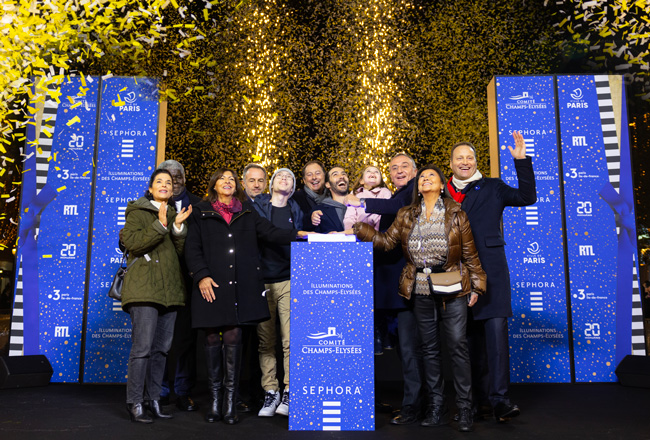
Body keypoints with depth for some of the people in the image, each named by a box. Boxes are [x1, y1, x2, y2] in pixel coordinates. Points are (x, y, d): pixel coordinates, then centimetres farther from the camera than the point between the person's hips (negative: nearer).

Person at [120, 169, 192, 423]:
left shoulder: (174, 215, 20)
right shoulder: (138, 212, 4)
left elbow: (181, 251, 10)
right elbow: (131, 242, -13)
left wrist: (178, 226, -4)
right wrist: (160, 225, -18)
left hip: (169, 289, 6)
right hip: (144, 288, -6)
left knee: (162, 347, 7)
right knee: (142, 347, -9)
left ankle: (153, 399, 15)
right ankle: (134, 403, -1)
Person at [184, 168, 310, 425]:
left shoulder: (246, 211, 17)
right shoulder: (201, 213, 12)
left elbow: (269, 233, 8)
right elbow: (192, 248, 6)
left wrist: (298, 234, -7)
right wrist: (201, 276, -8)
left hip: (240, 286, 1)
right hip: (212, 284, 0)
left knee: (233, 338, -4)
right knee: (213, 338, 3)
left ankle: (230, 402, 5)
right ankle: (215, 401, 14)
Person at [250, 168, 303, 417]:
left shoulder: (296, 212, 13)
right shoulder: (257, 206, 8)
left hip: (289, 281, 1)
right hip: (262, 281, -1)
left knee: (290, 339, -5)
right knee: (266, 341, 3)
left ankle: (289, 393, 4)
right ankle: (270, 391, 13)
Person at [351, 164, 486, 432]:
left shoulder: (456, 214, 2)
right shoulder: (406, 216, 9)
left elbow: (470, 254, 4)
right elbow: (387, 241, 3)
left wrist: (476, 286, 2)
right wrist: (359, 228, -6)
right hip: (421, 291, 3)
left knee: (457, 345, -5)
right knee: (430, 348, 9)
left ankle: (464, 409, 8)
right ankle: (436, 408, 19)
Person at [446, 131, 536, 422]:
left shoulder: (492, 188, 10)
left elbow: (527, 197, -2)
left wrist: (522, 161, -8)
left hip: (490, 269, -2)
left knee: (496, 329, -12)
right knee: (472, 334, 8)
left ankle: (499, 398, -6)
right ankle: (480, 398, 18)